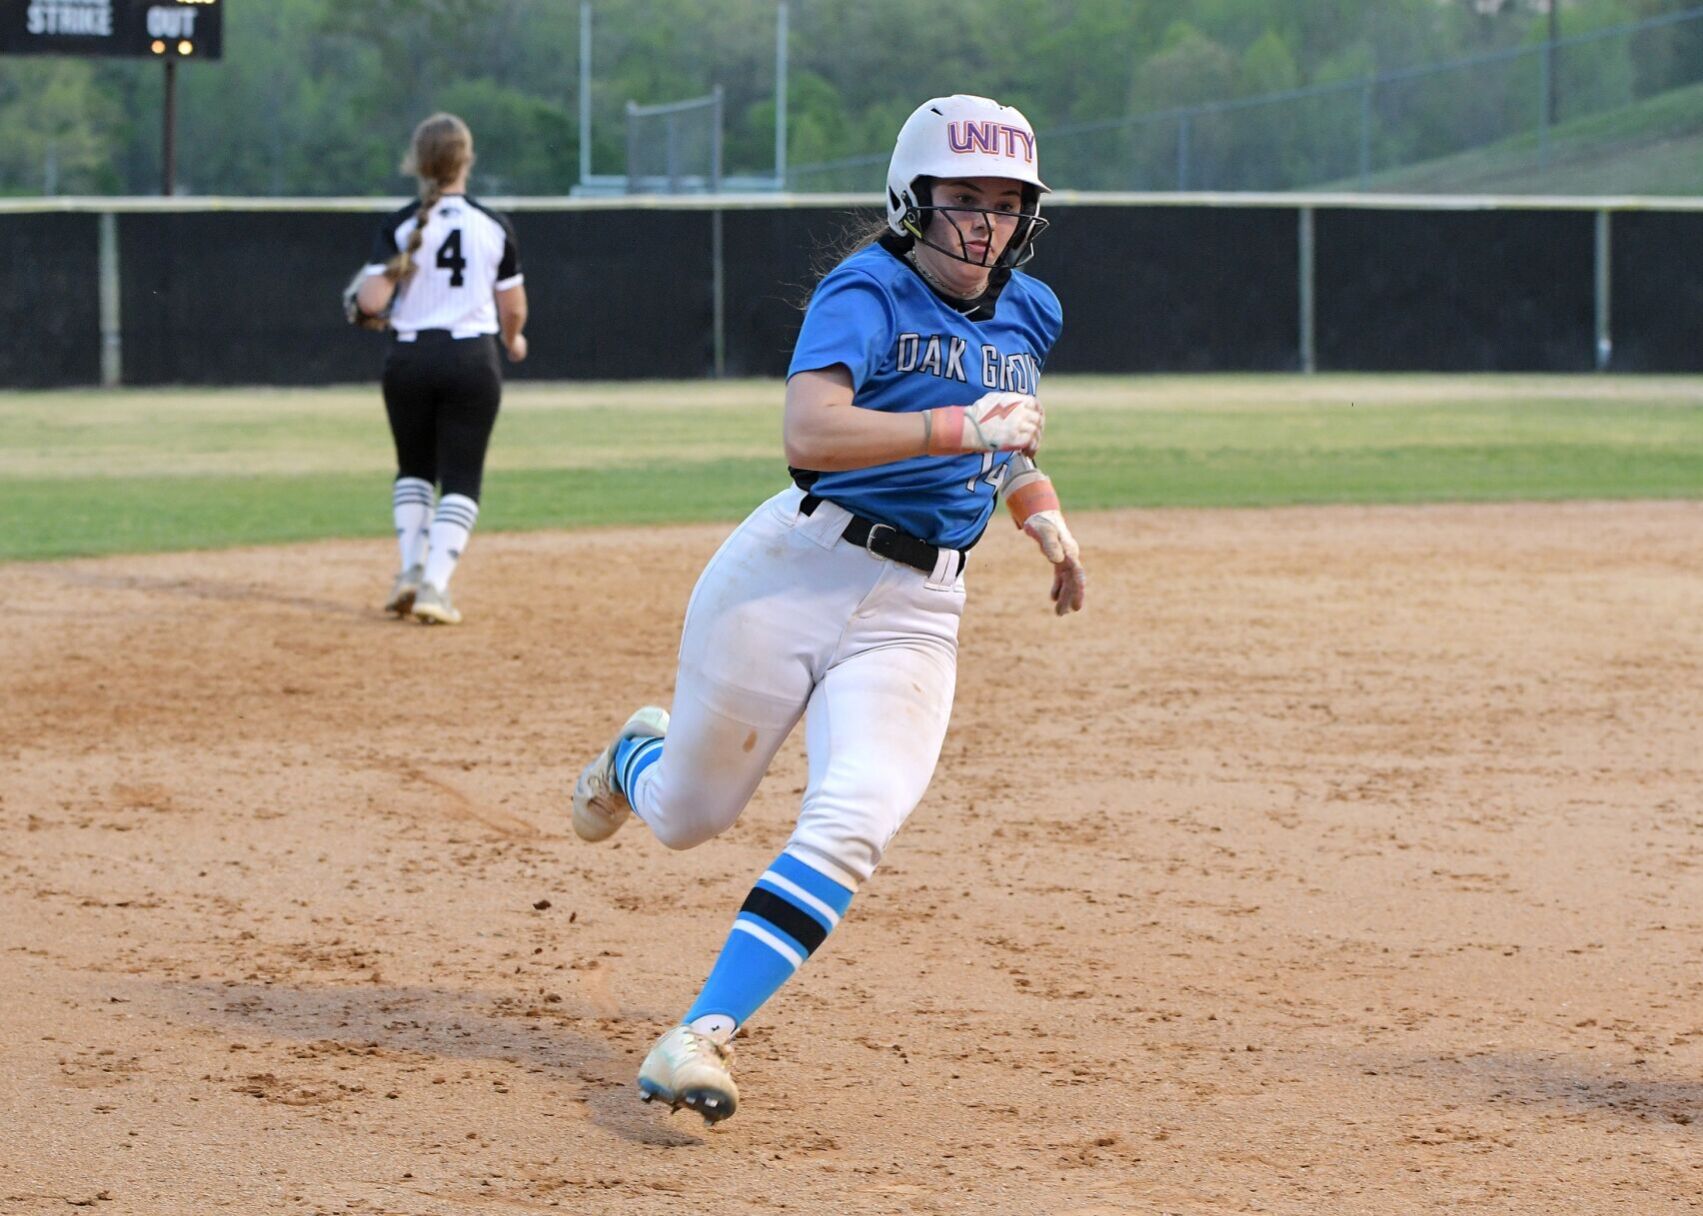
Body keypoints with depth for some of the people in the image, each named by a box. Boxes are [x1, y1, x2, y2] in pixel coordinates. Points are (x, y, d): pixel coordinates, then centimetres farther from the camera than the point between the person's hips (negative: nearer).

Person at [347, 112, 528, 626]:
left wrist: (366, 311, 11)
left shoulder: (399, 226, -5)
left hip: (409, 359, 1)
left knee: (414, 468, 20)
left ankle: (410, 570, 7)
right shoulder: (494, 226, -3)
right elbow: (513, 308, 3)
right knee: (461, 477, 4)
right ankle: (435, 585, -9)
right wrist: (513, 339, 25)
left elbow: (371, 301, -13)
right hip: (473, 359, -1)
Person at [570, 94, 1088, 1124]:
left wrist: (1046, 518, 16)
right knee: (689, 817, 10)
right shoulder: (868, 293, -10)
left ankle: (701, 1037, -22)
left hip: (916, 611, 4)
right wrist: (962, 429, -33)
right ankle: (639, 758, 49)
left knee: (854, 823, -20)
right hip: (795, 572, -4)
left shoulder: (1030, 314, 12)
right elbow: (812, 432, -27)